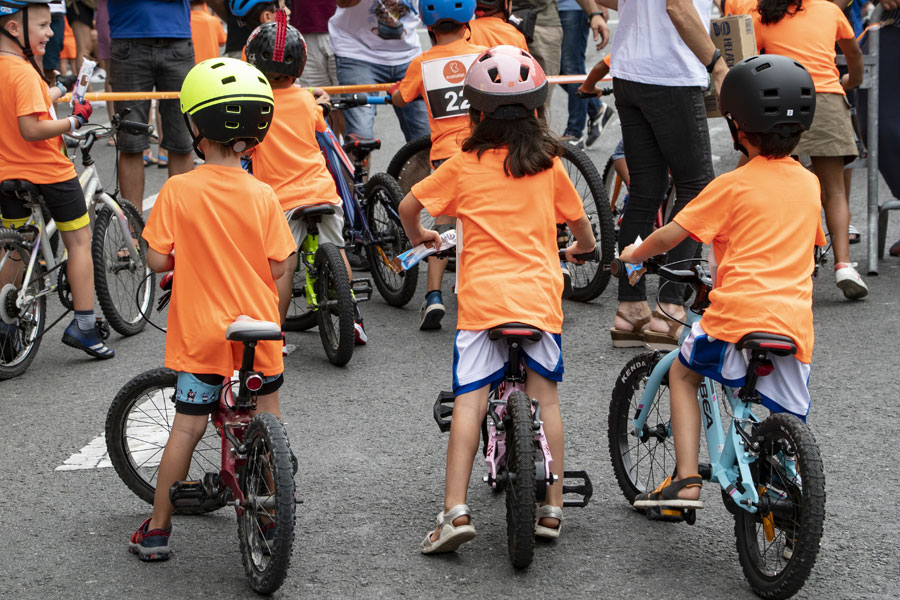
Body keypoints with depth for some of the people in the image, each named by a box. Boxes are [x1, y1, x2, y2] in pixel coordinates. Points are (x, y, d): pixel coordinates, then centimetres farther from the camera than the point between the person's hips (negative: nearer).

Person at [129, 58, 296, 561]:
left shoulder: (178, 191, -11)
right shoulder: (262, 195, -8)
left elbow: (157, 260, -10)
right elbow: (278, 268, -5)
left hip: (200, 332, -1)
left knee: (187, 426, 7)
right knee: (268, 420, 19)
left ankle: (158, 529, 13)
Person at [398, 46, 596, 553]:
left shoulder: (464, 166, 3)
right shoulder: (549, 165, 7)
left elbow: (409, 206, 10)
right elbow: (581, 226, 19)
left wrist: (420, 237, 31)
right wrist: (580, 249, 42)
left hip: (481, 296, -1)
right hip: (540, 296, 2)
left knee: (469, 400, -3)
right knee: (545, 397, 8)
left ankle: (457, 511, -11)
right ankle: (552, 509, 10)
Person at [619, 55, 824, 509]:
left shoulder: (732, 185, -3)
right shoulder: (810, 184, 12)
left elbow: (668, 237, -1)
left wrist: (633, 253, 20)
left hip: (737, 317, -4)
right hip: (795, 326, 4)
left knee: (683, 371, 22)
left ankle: (686, 480, 12)